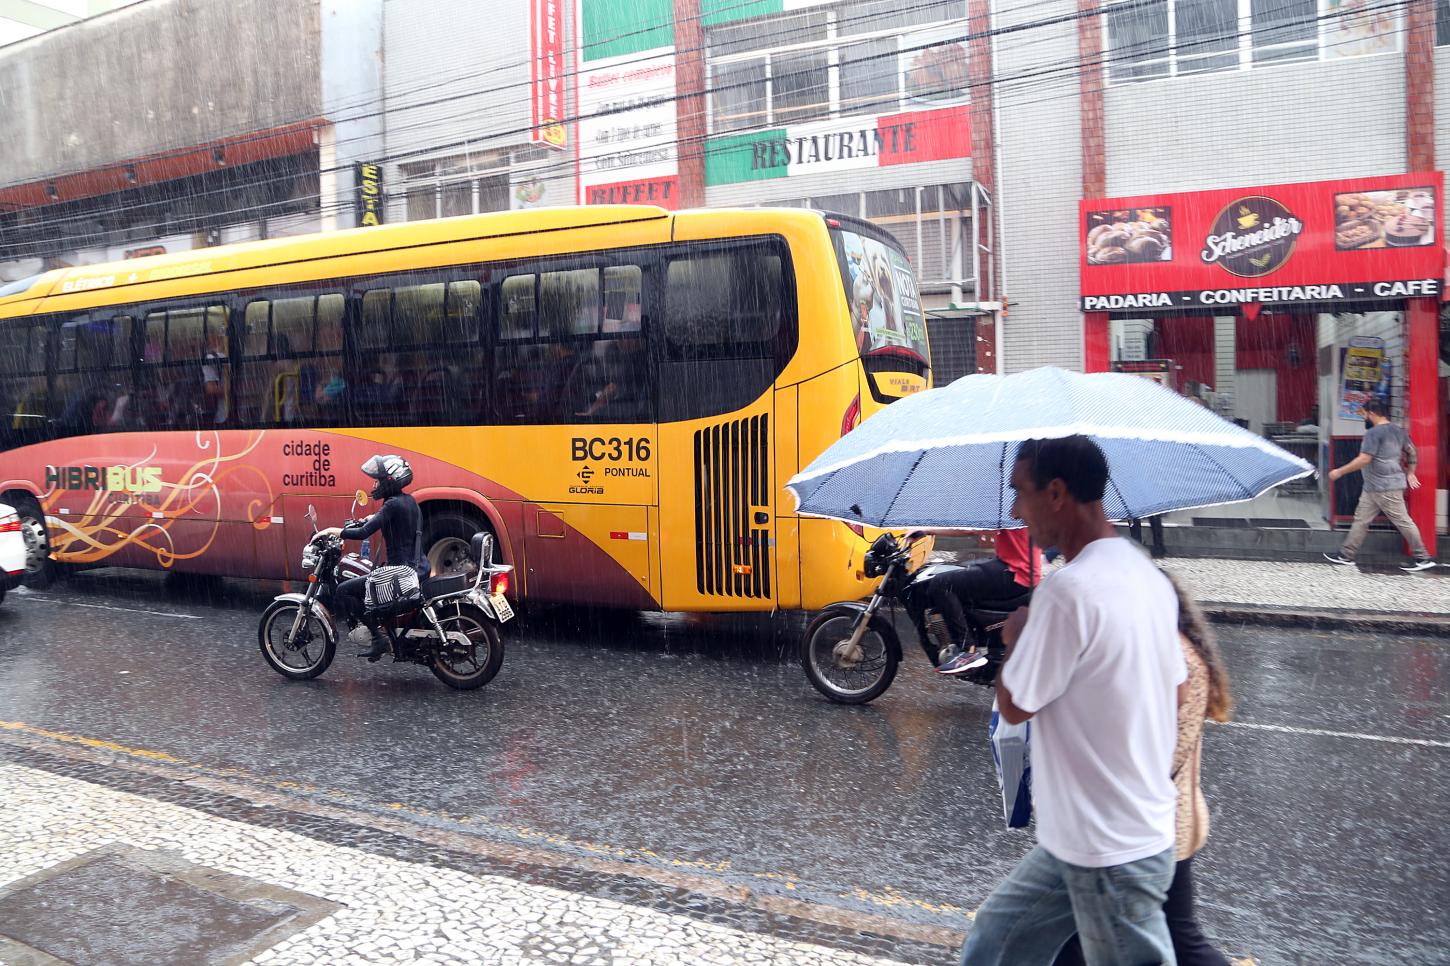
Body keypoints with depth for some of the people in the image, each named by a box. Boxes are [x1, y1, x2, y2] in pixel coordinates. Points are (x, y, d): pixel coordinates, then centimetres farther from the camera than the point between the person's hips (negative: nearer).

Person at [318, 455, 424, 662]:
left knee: (344, 590, -6)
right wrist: (373, 518, 28)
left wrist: (332, 530, -13)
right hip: (415, 567, 10)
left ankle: (378, 636, -9)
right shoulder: (410, 501, 11)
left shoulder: (393, 505, -16)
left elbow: (363, 533, -22)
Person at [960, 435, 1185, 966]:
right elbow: (1175, 695, 13)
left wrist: (1014, 638, 0)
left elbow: (1013, 706, -15)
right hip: (1140, 827, 9)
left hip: (1109, 852, -9)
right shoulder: (1149, 576, 4)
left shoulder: (1067, 590, -25)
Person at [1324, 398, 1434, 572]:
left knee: (1402, 521, -1)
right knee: (1361, 519, 9)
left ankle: (1422, 558, 8)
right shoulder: (1397, 431, 12)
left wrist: (1340, 472, -15)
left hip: (1386, 489, -10)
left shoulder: (1374, 433, -18)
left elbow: (1363, 460, -22)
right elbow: (1412, 452, 19)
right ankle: (1346, 555, 12)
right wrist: (1410, 472, 27)